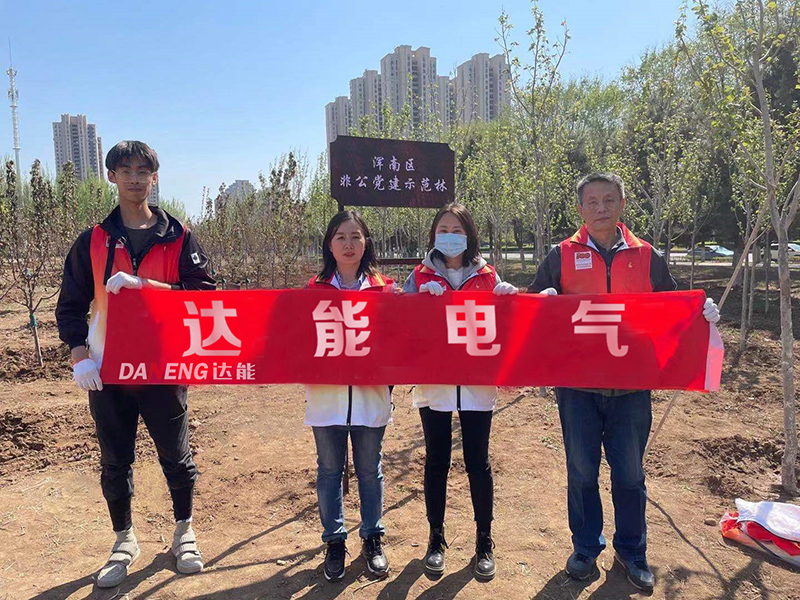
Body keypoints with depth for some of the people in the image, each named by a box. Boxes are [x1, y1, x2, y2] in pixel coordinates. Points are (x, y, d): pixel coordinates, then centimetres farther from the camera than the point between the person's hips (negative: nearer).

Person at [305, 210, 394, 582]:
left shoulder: (384, 288, 1)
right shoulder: (315, 289, 2)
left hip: (370, 395, 0)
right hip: (326, 396, 0)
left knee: (369, 471, 13)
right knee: (329, 471, 12)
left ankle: (372, 538, 32)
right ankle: (334, 541, 30)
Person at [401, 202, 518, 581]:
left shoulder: (487, 278, 4)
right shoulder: (420, 278, 4)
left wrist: (512, 298, -14)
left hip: (477, 383, 0)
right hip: (433, 383, 0)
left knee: (477, 462, 7)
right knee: (436, 461, 10)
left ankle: (484, 541, 25)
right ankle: (436, 538, 27)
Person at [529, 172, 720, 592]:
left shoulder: (647, 256, 5)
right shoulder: (562, 256, 2)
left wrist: (703, 311, -8)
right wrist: (543, 299, -18)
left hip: (632, 385, 1)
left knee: (629, 473, 12)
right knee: (581, 471, 10)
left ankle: (631, 551, 33)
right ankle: (586, 548, 30)